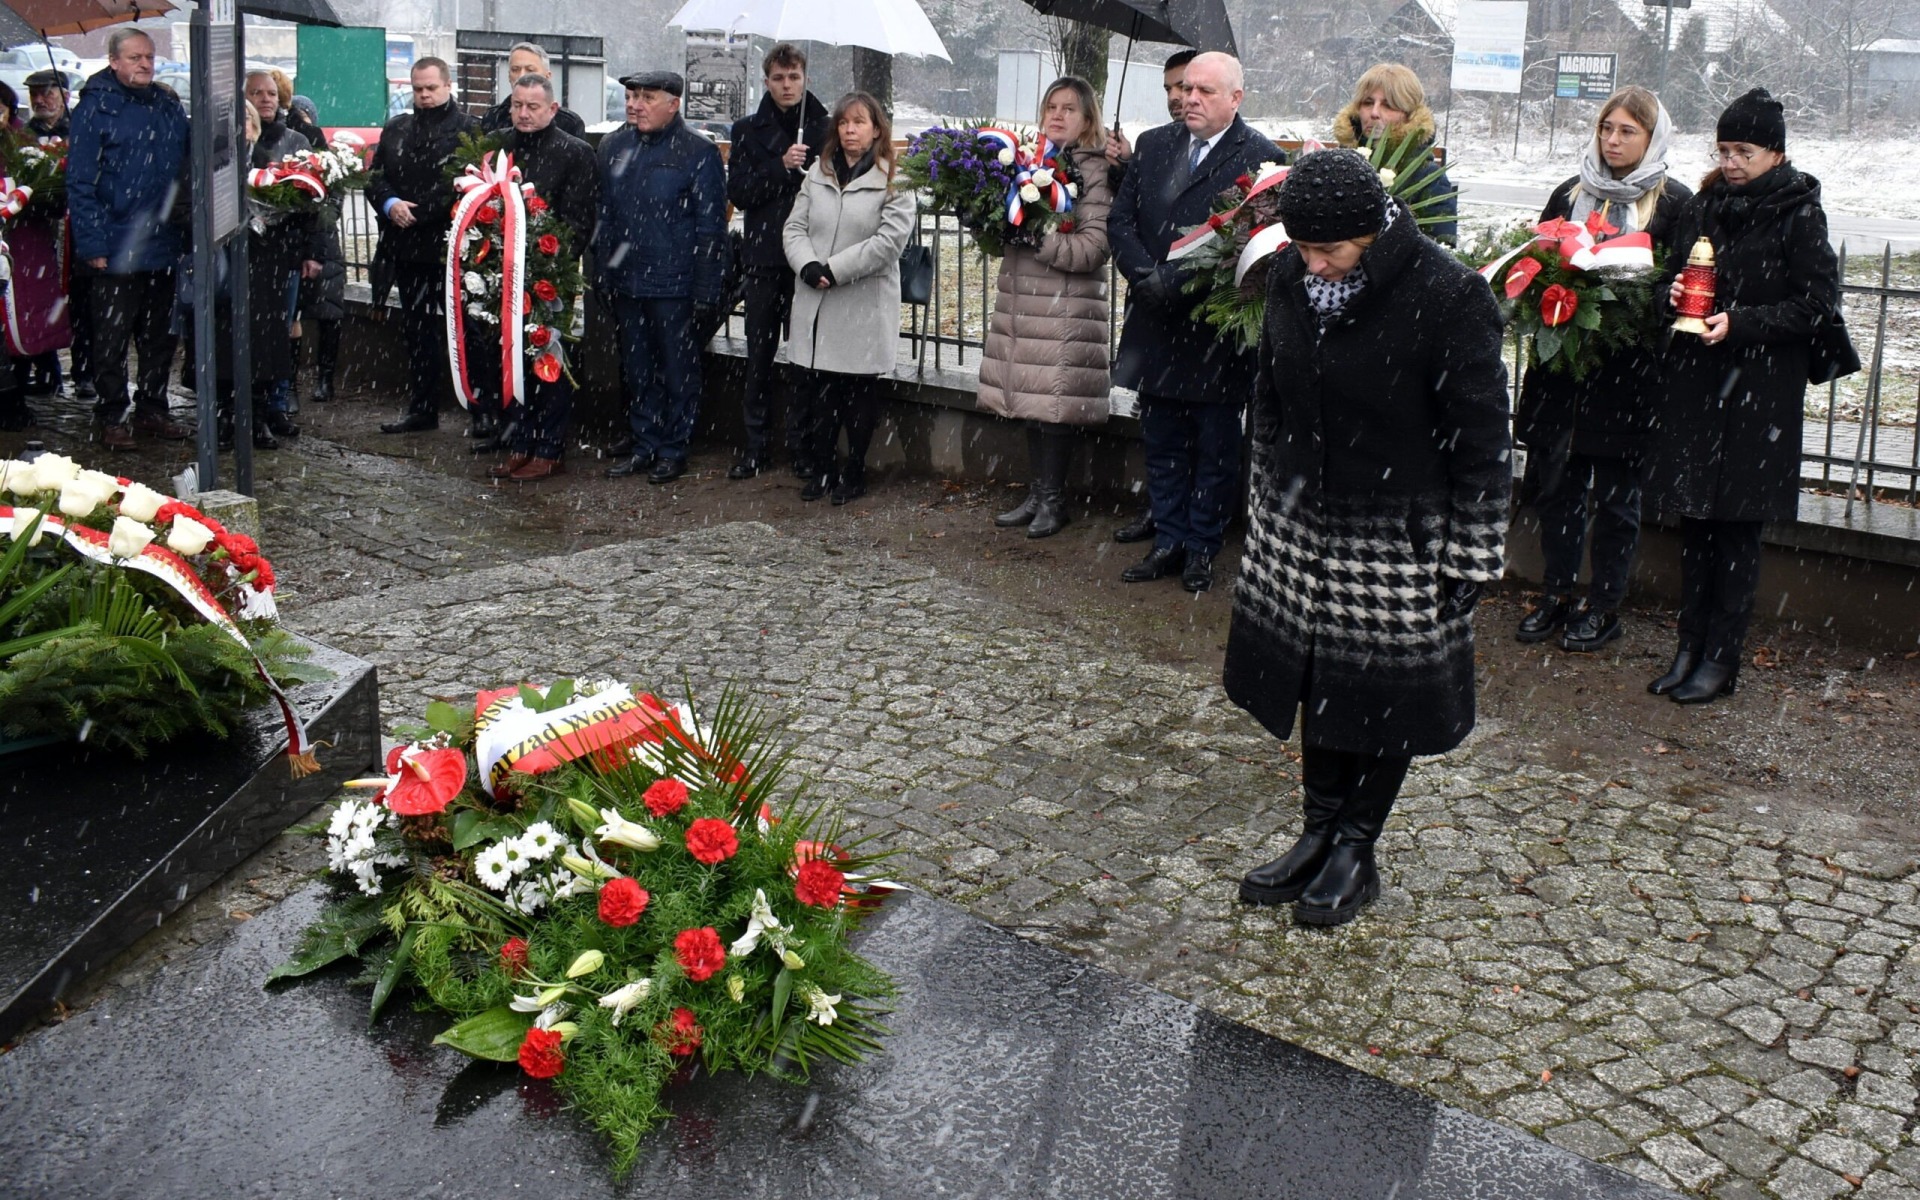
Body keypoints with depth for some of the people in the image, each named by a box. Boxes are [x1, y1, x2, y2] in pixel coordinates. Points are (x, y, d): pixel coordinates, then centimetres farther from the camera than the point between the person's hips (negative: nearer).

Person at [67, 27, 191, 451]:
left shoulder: (170, 109, 10)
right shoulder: (96, 107, -6)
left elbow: (185, 174, 16)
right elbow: (80, 182, -9)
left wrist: (186, 235, 9)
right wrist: (93, 245, -15)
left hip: (162, 247, 5)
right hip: (115, 252, -5)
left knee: (159, 338, 13)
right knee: (112, 341, 3)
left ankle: (152, 409, 25)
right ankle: (113, 418, 13)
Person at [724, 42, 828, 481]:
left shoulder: (826, 129, 4)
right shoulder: (749, 130, 8)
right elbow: (738, 192, -2)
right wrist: (782, 166, -13)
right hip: (765, 256, 2)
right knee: (759, 353, 6)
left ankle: (801, 444, 11)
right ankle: (755, 445, 14)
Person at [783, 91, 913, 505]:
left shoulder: (893, 182, -4)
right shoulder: (817, 174, 12)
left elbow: (889, 240, -14)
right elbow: (794, 228, 8)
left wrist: (834, 270, -17)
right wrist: (808, 266, -12)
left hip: (864, 307, -4)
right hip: (815, 305, 4)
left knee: (859, 393, 5)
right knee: (818, 390, 8)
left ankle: (855, 471, 17)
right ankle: (823, 467, 21)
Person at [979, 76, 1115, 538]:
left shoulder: (1095, 171, -5)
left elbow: (1092, 249, -13)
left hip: (1066, 305, -6)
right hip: (1020, 298, 6)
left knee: (1054, 404, -3)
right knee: (1030, 400, 10)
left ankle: (1053, 499, 10)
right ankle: (1036, 494, 20)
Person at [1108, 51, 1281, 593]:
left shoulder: (1261, 158, -8)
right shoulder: (1152, 145, 8)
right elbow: (1120, 222, 7)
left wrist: (1181, 283, -19)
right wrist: (1147, 277, -11)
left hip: (1216, 330, -5)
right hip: (1156, 325, 5)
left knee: (1216, 448, 8)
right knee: (1162, 443, 13)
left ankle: (1201, 547, 20)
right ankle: (1169, 541, 24)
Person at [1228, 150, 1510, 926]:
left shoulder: (1447, 296, -19)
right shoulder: (1291, 278, -3)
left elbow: (1480, 440, -13)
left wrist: (1469, 560, -11)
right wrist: (1267, 501, 16)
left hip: (1399, 535, -5)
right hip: (1300, 523, 5)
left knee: (1385, 693, 6)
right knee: (1314, 680, 13)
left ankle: (1356, 850, 23)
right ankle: (1319, 831, 30)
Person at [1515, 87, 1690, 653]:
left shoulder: (1674, 202, 1)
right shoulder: (1569, 194, 13)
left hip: (1629, 369, -4)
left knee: (1615, 492, 5)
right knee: (1552, 483, 7)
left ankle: (1604, 607, 17)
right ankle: (1559, 595, 22)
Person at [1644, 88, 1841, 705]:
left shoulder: (1798, 216, -5)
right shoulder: (1700, 209, 10)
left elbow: (1817, 306, -7)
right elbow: (1672, 275, 19)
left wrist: (1740, 323, -18)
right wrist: (1674, 293, -4)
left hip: (1760, 391, -5)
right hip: (1694, 383, 5)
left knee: (1737, 525, 0)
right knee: (1693, 519, 8)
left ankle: (1721, 657, 8)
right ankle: (1691, 644, 18)